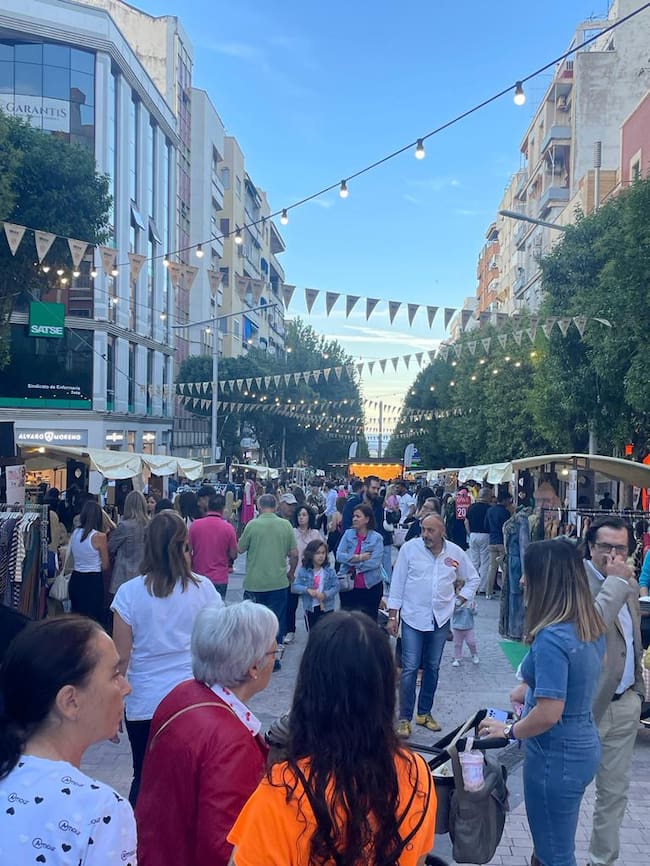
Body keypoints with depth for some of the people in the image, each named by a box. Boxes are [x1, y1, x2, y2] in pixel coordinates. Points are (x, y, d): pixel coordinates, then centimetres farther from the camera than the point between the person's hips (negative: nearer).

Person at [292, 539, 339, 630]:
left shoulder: (330, 570, -7)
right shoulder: (303, 571, -6)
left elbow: (336, 587, -7)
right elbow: (294, 587, -8)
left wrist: (325, 594, -24)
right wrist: (307, 589, -24)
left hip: (326, 607, -1)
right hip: (310, 607, 1)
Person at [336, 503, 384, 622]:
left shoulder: (377, 538, -7)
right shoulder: (348, 534, 2)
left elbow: (375, 562, -17)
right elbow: (339, 556, -8)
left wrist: (351, 561, -12)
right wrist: (359, 557, -18)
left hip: (371, 585, -3)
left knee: (370, 619, 9)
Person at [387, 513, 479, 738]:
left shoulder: (455, 552, 0)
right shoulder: (409, 548, -7)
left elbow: (473, 579, 16)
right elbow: (397, 583, -3)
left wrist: (461, 600, 4)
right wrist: (392, 617, -4)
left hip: (441, 619, 3)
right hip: (413, 617, -3)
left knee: (432, 668, 13)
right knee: (410, 668, -4)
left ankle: (424, 713, 27)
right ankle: (404, 718, 4)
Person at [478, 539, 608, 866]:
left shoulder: (552, 637, -28)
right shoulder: (592, 627, 0)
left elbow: (549, 713, -28)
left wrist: (509, 731, -12)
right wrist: (529, 689, 17)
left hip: (556, 755, -8)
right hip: (582, 746, 8)